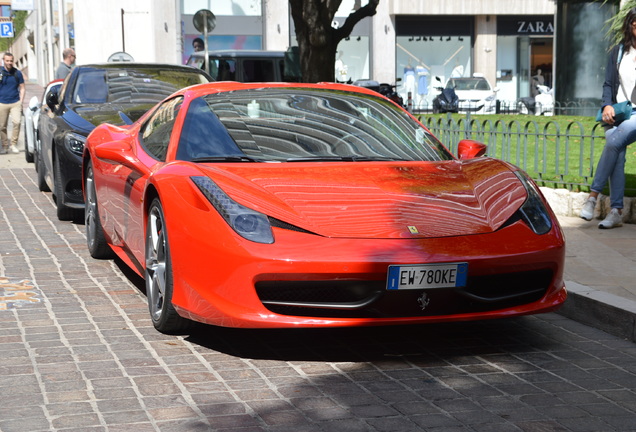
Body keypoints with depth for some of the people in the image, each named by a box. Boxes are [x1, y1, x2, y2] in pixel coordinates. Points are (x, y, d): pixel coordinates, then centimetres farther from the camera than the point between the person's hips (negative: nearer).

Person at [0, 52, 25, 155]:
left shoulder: (17, 73, 7)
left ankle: (13, 144, -6)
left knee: (17, 122, -17)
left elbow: (22, 88, 12)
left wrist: (21, 101, 3)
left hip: (15, 102, 0)